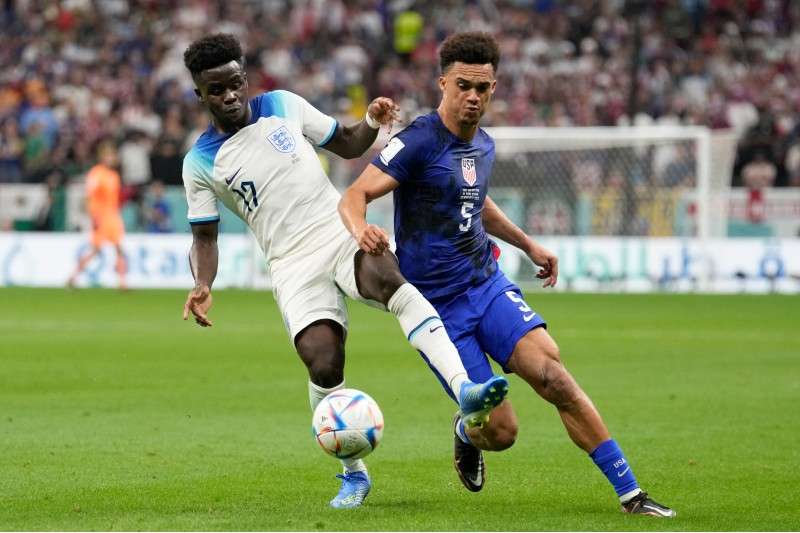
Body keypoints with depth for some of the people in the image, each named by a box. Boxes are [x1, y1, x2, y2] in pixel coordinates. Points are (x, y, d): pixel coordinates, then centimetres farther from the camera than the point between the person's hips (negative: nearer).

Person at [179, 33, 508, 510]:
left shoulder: (284, 106, 8)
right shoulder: (200, 164, 4)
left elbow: (346, 145, 18)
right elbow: (204, 237, 10)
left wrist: (372, 123, -3)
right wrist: (203, 285, -10)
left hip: (342, 233, 0)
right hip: (294, 264, 0)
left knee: (389, 280, -34)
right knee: (324, 367, -19)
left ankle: (466, 392, -49)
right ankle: (353, 474, 7)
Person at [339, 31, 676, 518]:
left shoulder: (483, 146, 9)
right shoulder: (418, 142, -14)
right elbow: (355, 195, -23)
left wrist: (528, 244, 34)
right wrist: (361, 229, -45)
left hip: (488, 284, 5)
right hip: (437, 306, -5)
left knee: (552, 375, -19)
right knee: (501, 432, -9)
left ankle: (631, 494, -15)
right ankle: (467, 433, 31)